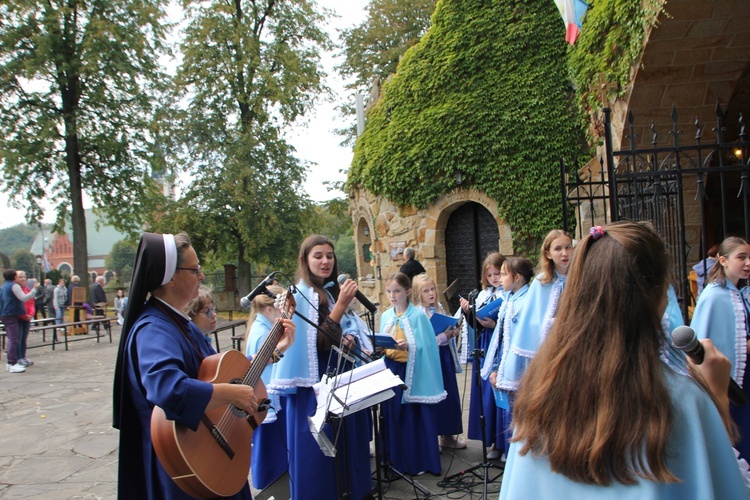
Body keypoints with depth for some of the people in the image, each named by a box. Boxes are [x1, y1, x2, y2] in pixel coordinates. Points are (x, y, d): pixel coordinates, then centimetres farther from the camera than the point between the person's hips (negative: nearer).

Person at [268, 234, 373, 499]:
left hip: (342, 378, 7)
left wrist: (351, 338, -7)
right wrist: (342, 304, -26)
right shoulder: (300, 296, -14)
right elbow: (317, 342, -20)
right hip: (313, 385, -7)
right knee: (317, 450, 2)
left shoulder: (334, 291, 8)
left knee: (347, 442, 17)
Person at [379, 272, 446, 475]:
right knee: (393, 415, 8)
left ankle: (419, 461, 16)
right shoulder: (386, 316, 8)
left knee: (415, 416, 1)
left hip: (413, 372, -5)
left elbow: (425, 346, -12)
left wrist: (408, 346, -27)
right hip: (391, 370, 5)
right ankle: (398, 460, 23)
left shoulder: (418, 315, -9)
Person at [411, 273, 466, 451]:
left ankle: (447, 435, 29)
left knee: (450, 395, 14)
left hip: (444, 358, 8)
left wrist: (452, 332, -1)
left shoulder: (439, 308, 9)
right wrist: (444, 336, -22)